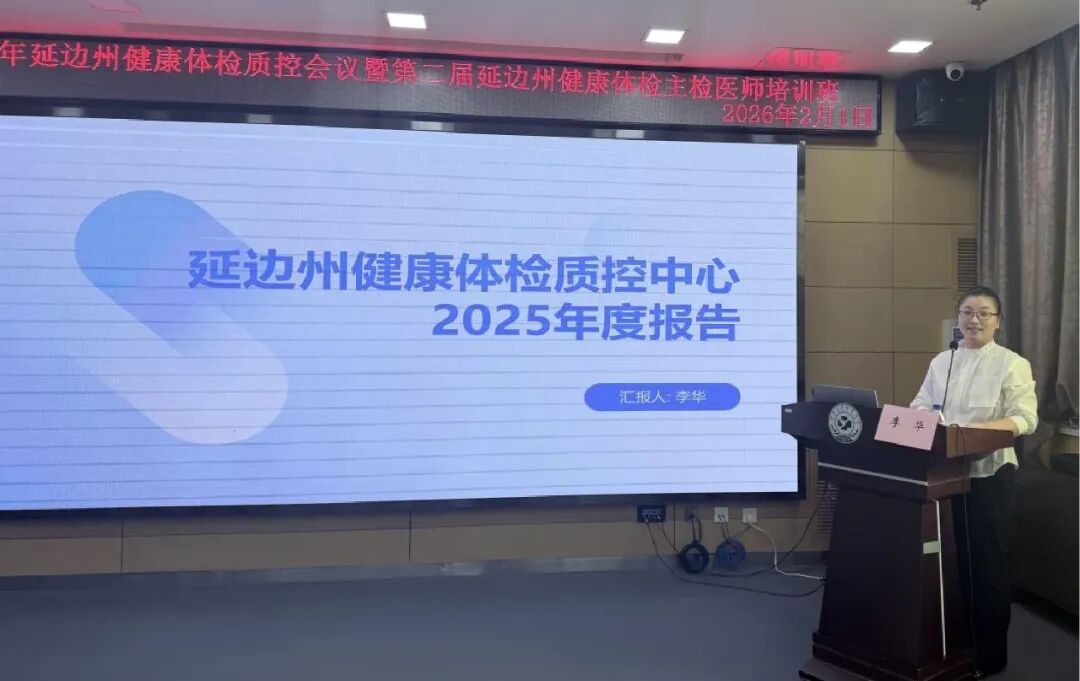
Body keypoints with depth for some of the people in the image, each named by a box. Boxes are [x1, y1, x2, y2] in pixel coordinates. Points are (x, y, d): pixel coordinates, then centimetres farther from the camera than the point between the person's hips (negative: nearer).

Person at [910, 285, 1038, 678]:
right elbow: (921, 407, 7)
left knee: (987, 564, 5)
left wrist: (980, 429, -27)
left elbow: (1025, 418, -12)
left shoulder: (1013, 364, -4)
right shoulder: (941, 362, 11)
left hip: (988, 474, -4)